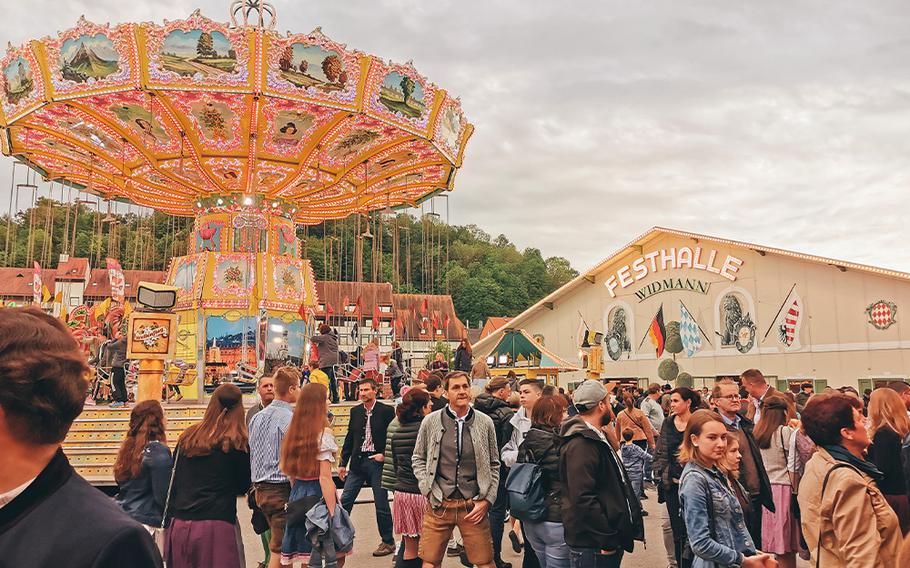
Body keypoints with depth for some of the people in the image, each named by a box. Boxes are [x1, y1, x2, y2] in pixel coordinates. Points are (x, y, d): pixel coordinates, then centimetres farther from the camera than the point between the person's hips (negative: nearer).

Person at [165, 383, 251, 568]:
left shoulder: (187, 437, 8)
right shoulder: (237, 442, -5)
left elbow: (173, 481, 11)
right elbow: (244, 487, 4)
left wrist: (170, 519, 17)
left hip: (179, 525, 5)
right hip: (217, 524, -4)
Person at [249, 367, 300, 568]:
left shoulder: (257, 417, 10)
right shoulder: (289, 419, -15)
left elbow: (250, 453, 15)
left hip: (260, 489, 8)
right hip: (282, 490, -8)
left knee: (276, 544, 18)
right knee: (278, 550, 0)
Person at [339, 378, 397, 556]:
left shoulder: (386, 411, -6)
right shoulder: (355, 411, 8)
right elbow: (349, 438, 12)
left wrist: (384, 455, -12)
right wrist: (342, 463, 10)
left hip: (377, 461, -4)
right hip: (358, 462, 4)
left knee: (381, 504, 4)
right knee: (345, 500, 1)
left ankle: (388, 542, 18)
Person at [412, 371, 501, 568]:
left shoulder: (485, 423, 1)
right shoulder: (430, 422, 0)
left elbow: (494, 465, 6)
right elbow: (418, 459, 9)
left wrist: (487, 500, -1)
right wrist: (428, 490, -2)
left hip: (474, 507, 0)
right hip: (438, 505, 0)